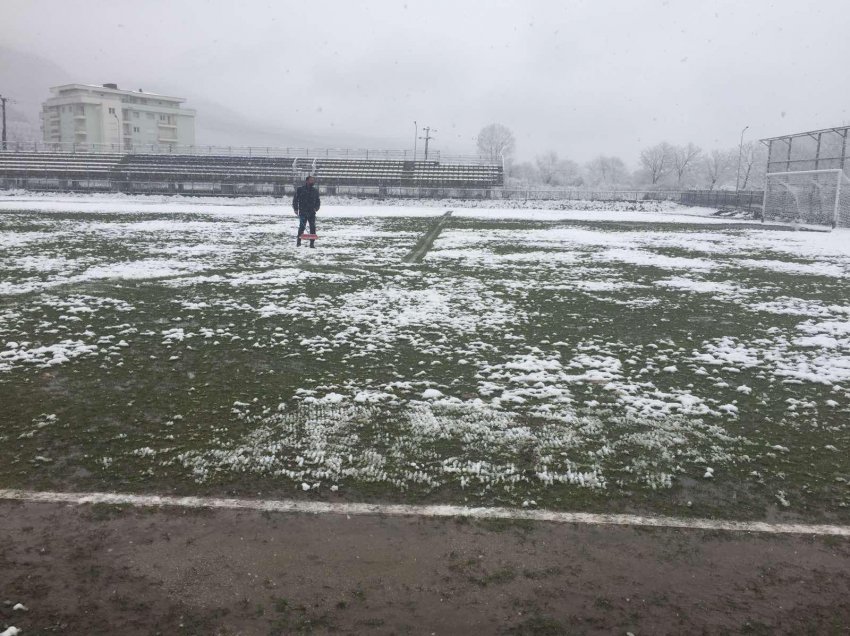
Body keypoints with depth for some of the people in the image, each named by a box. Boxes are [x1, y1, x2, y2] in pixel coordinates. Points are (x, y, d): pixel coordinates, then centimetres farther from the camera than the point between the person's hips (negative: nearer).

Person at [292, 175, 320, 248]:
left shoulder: (315, 190, 11)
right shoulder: (300, 189, 1)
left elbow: (318, 201, 19)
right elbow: (295, 199, 2)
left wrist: (316, 207, 1)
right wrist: (296, 209, -5)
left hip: (312, 212, 3)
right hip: (303, 212, -3)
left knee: (313, 228, 1)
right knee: (302, 227, -8)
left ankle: (312, 243, 7)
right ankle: (298, 242, 2)